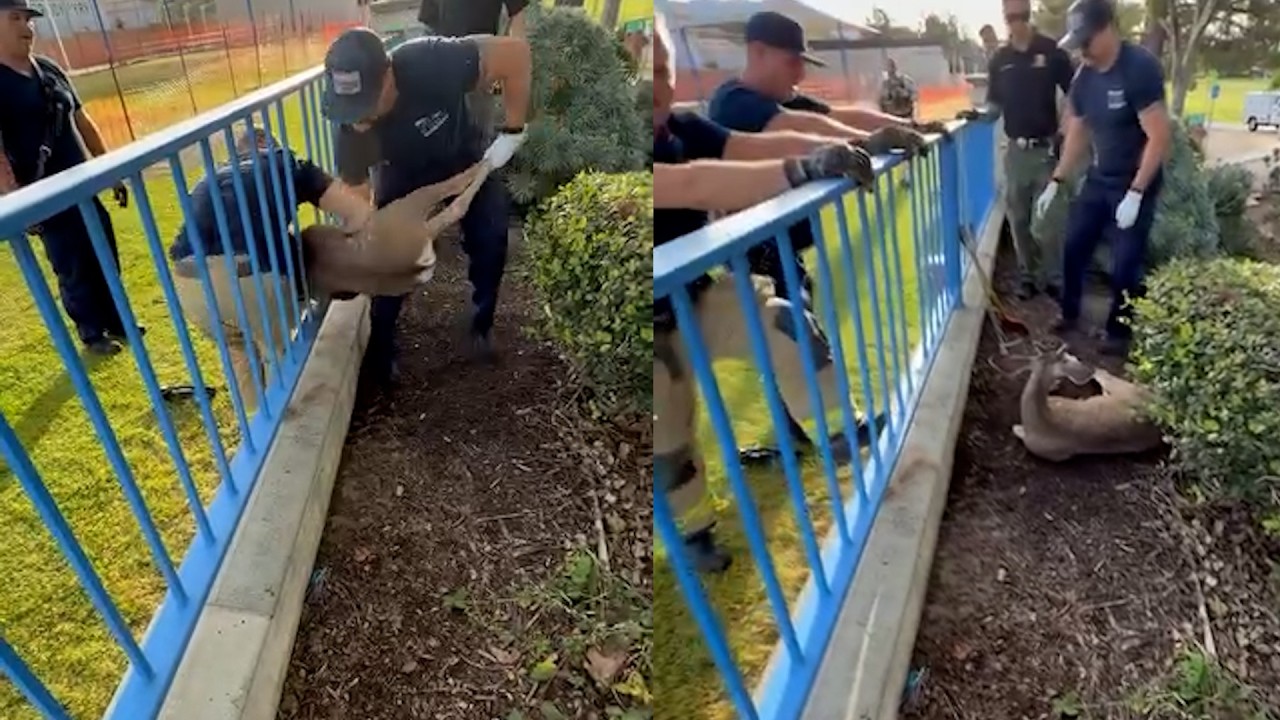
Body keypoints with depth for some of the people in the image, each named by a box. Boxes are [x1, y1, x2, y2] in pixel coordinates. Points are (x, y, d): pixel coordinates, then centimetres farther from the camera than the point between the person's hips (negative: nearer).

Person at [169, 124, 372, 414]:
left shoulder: (210, 179, 34)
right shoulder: (285, 164, 23)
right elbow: (361, 212, 13)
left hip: (188, 283, 4)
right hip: (252, 276, -4)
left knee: (239, 349, 33)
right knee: (281, 354, 25)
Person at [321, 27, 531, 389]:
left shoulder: (432, 63, -44)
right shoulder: (351, 127, -34)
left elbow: (515, 51, -36)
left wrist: (512, 133, -30)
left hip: (464, 159, 0)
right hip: (404, 174, 1)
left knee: (490, 239, -5)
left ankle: (482, 326, 17)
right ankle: (379, 348, 10)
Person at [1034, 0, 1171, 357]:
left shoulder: (1140, 68, -23)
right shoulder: (1084, 77, -2)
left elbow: (1159, 137, -23)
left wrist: (1135, 193, -24)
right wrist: (1055, 181, 6)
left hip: (1136, 184, -7)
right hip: (1098, 180, 7)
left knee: (1125, 264, 0)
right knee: (1074, 246, 12)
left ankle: (1119, 332, 17)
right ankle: (1070, 313, 31)